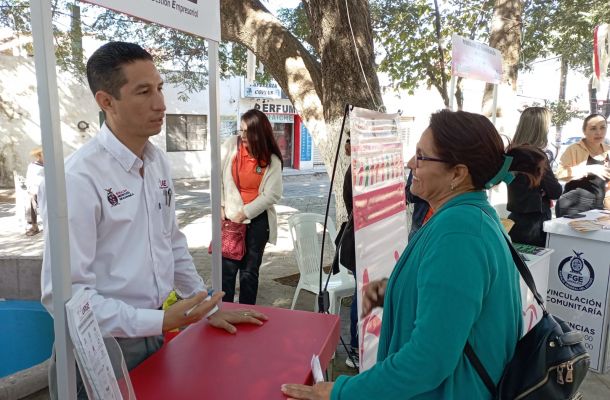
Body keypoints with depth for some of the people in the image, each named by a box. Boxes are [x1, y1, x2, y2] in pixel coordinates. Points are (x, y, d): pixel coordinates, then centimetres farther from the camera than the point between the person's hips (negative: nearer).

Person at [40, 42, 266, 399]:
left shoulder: (160, 162, 1)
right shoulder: (80, 177, -22)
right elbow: (64, 293, -22)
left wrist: (209, 305, 9)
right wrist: (160, 321, -26)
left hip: (151, 337, 7)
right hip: (99, 350, -6)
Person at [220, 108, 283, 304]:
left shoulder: (272, 160, -7)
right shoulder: (231, 145, -3)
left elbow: (272, 194, -10)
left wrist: (245, 213, -12)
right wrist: (220, 206, -3)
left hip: (257, 220, -1)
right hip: (230, 217, 1)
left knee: (249, 272, 8)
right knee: (227, 269, -1)